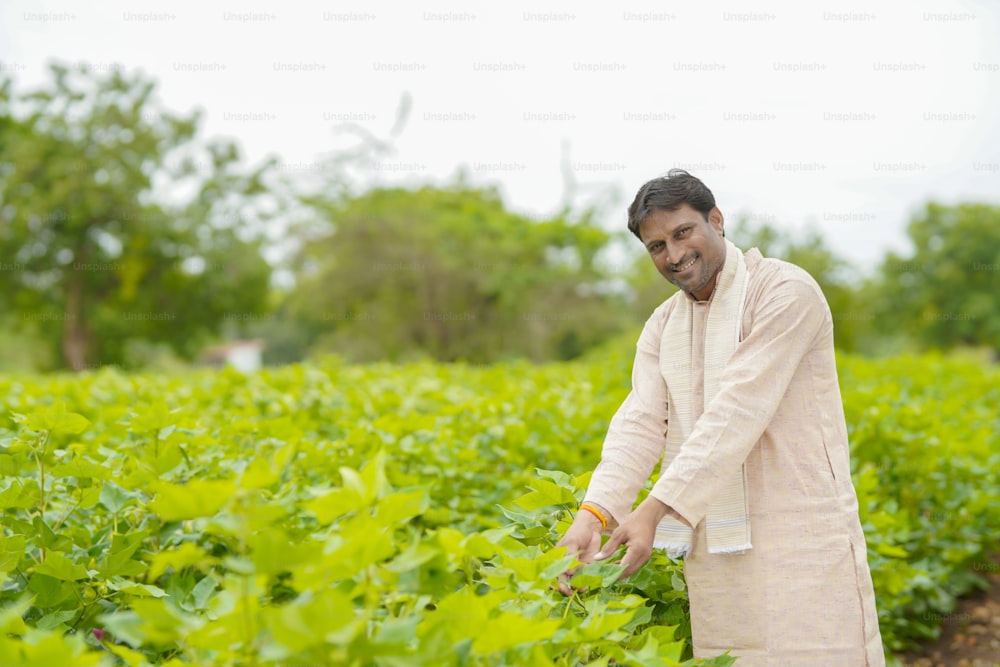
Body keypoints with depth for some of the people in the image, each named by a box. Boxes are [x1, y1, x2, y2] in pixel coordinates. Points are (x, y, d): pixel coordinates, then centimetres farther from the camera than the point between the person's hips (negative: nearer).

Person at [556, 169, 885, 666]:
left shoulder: (785, 292, -10)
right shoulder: (662, 326, 12)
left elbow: (739, 411, -20)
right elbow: (640, 423, -2)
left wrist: (654, 511, -27)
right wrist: (592, 515, -20)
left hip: (802, 541, -6)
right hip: (712, 546, 6)